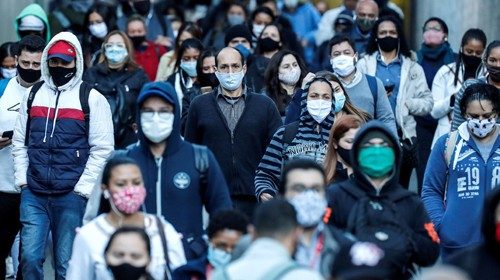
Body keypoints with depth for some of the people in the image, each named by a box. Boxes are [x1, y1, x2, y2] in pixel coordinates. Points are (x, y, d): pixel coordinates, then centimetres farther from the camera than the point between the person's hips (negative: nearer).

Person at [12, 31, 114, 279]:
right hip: (33, 193, 3)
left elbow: (102, 149, -4)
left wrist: (82, 189, -9)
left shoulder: (92, 99, 0)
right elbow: (20, 141, 15)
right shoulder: (33, 95, 13)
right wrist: (22, 180, 5)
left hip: (72, 195, -3)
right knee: (30, 257, -2)